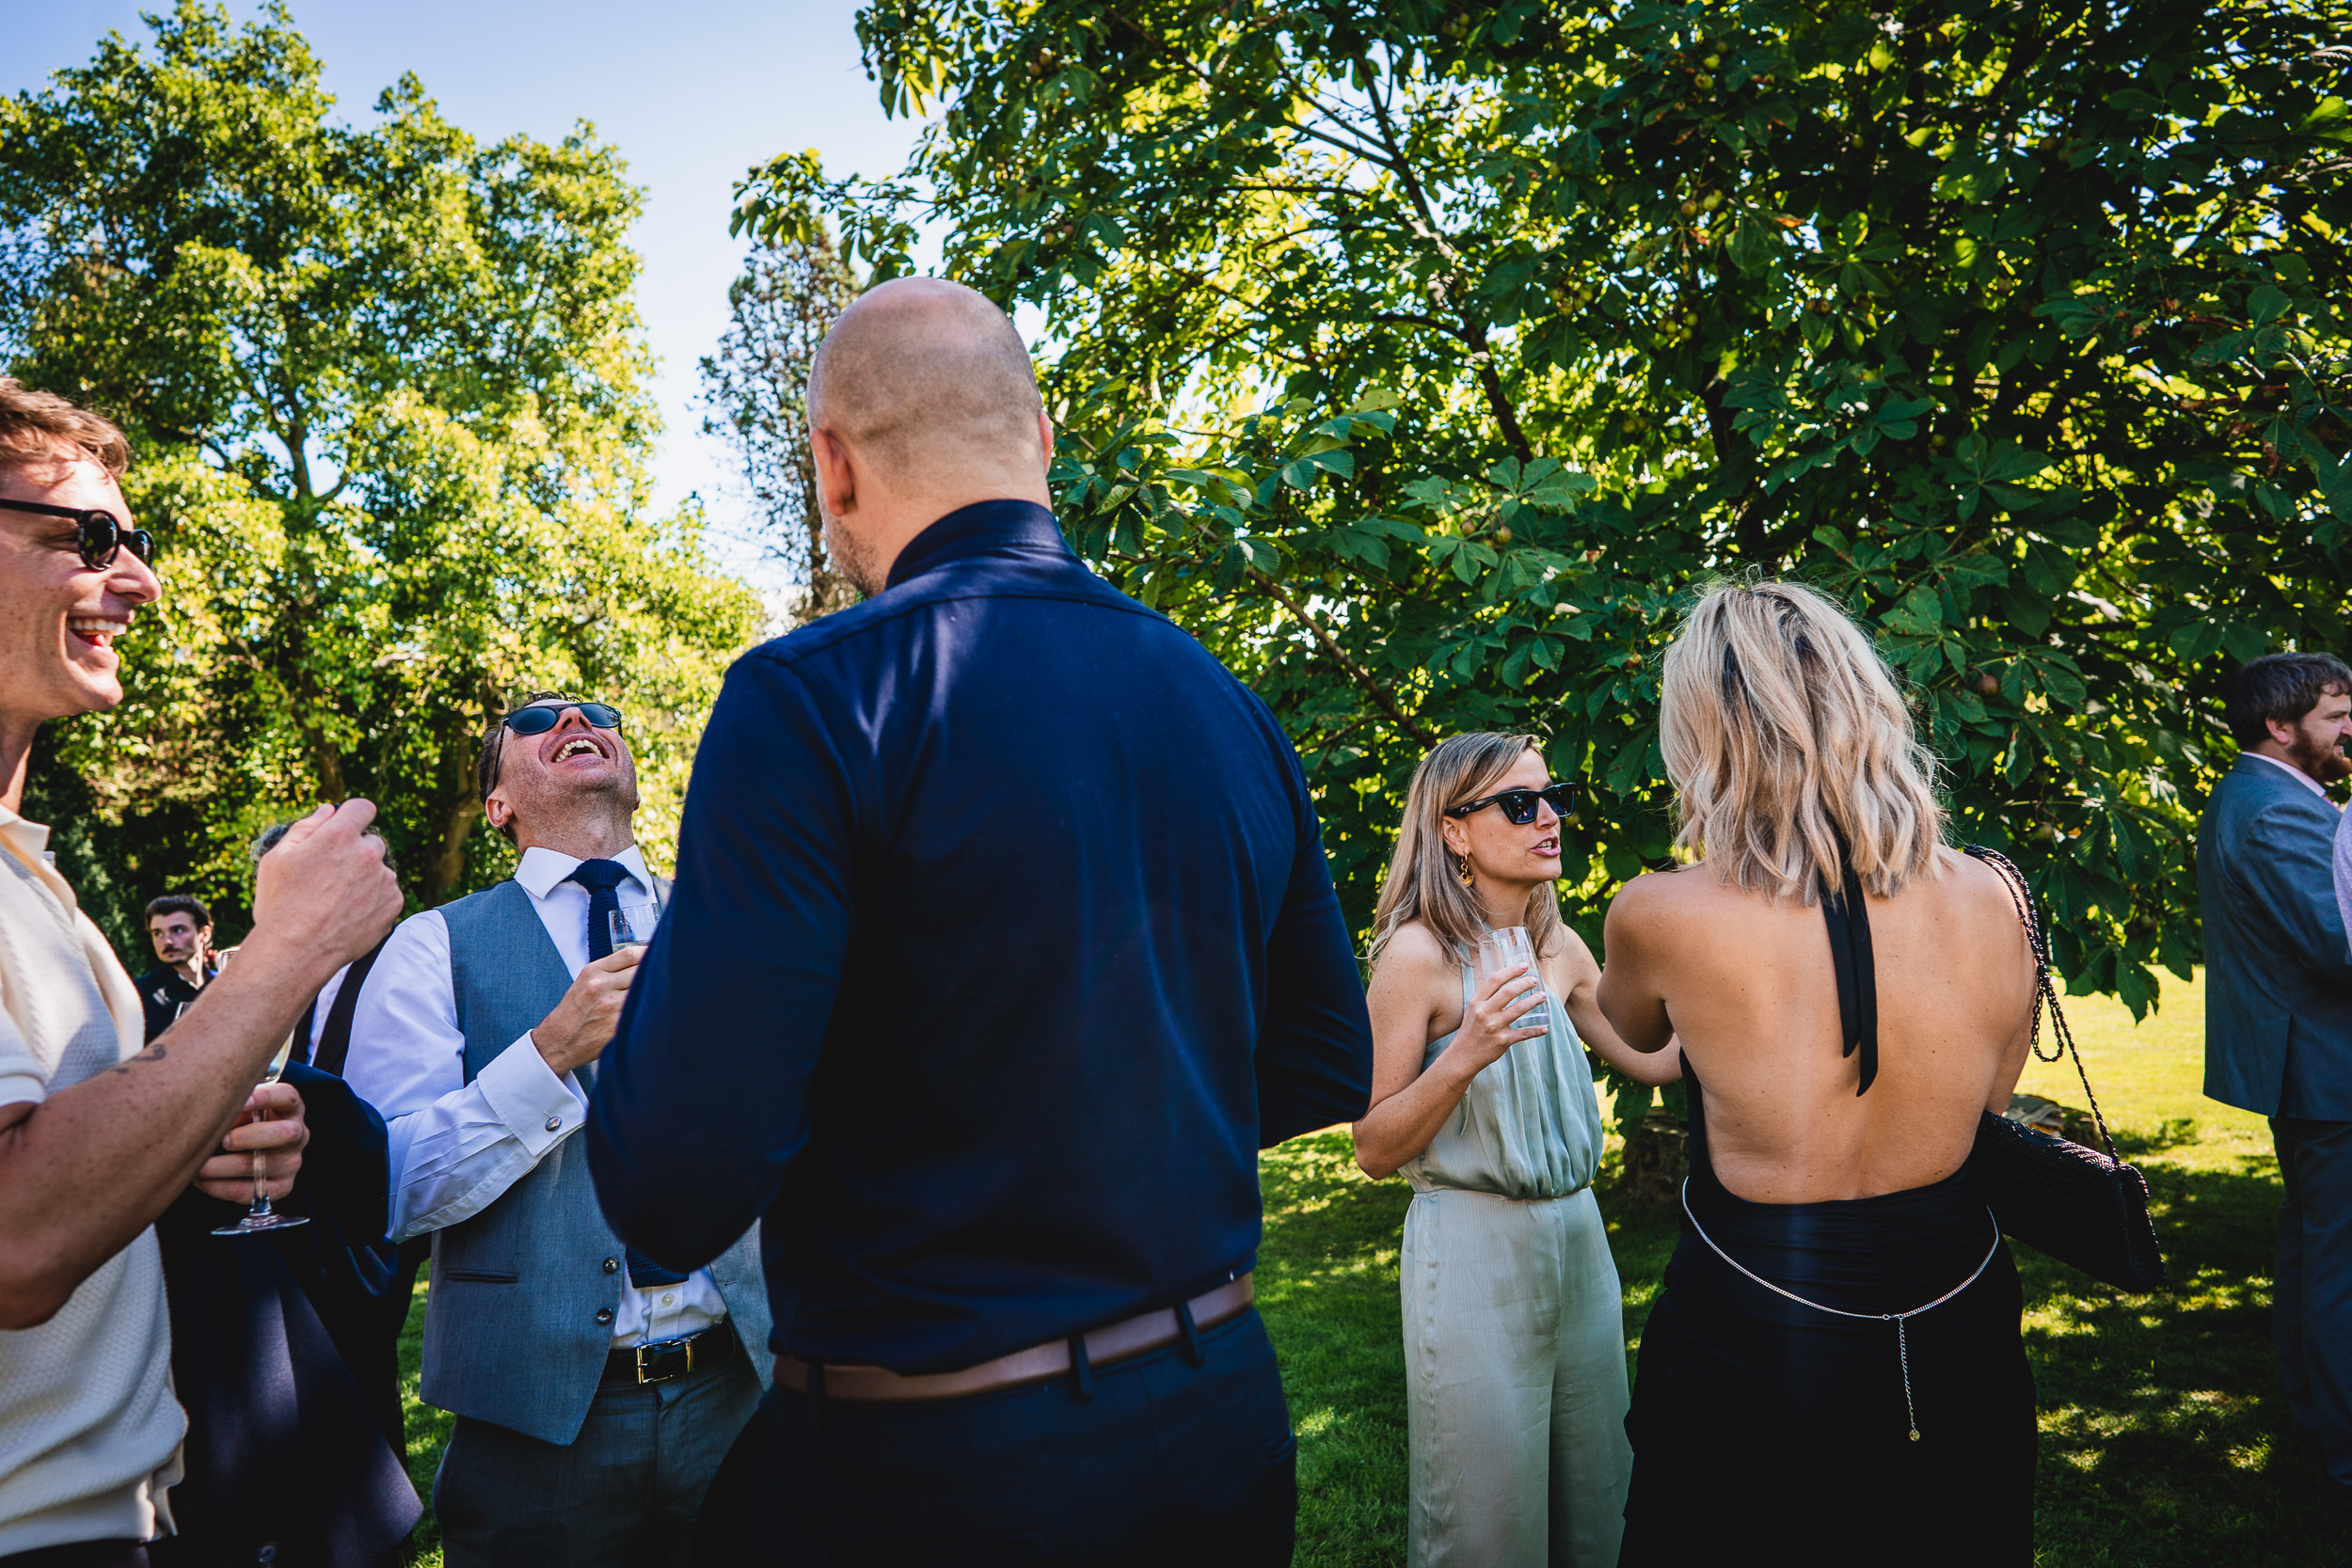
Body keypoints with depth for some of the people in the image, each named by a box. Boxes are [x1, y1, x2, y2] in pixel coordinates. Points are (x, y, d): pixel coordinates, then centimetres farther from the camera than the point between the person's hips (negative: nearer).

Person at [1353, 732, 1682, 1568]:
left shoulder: (1561, 950, 5)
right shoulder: (1419, 953, -15)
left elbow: (1655, 1059, 15)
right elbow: (1374, 1149, -14)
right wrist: (1464, 1056, -28)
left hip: (1578, 1235, 7)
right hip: (1474, 1243, -6)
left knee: (1596, 1492, 19)